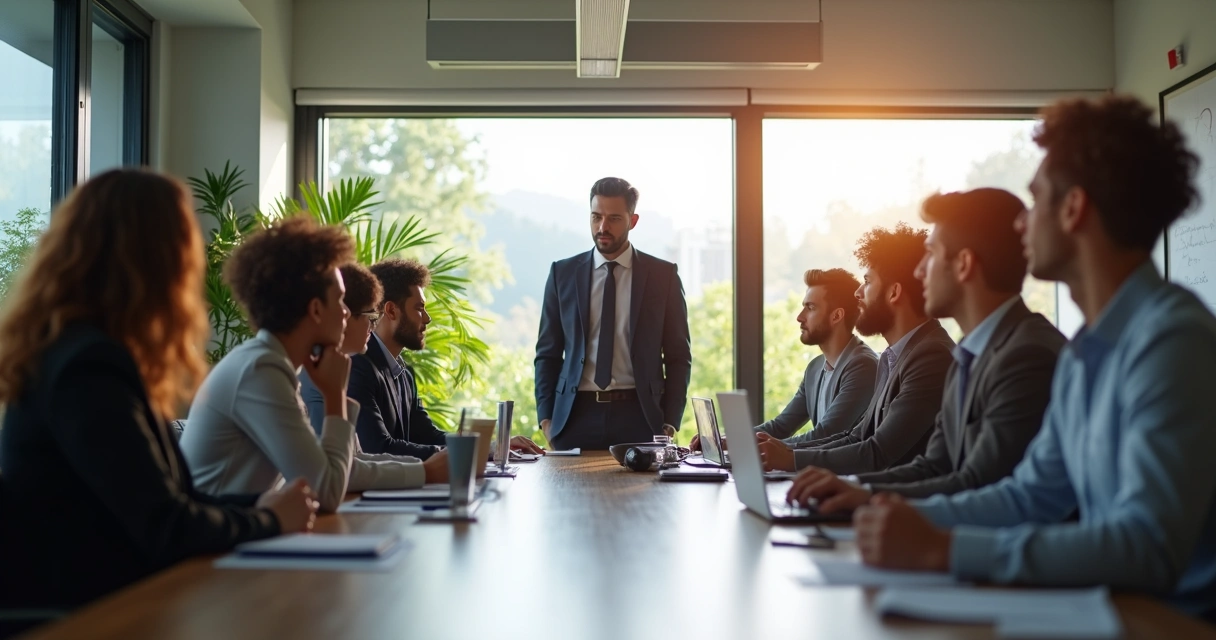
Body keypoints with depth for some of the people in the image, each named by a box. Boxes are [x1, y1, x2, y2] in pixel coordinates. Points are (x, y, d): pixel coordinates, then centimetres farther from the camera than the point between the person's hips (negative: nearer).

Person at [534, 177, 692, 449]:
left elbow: (678, 357, 5)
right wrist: (546, 419, -1)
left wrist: (669, 424, -4)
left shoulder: (662, 275, 3)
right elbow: (547, 353, 9)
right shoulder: (563, 273, 6)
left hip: (639, 416, -1)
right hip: (576, 415, 1)